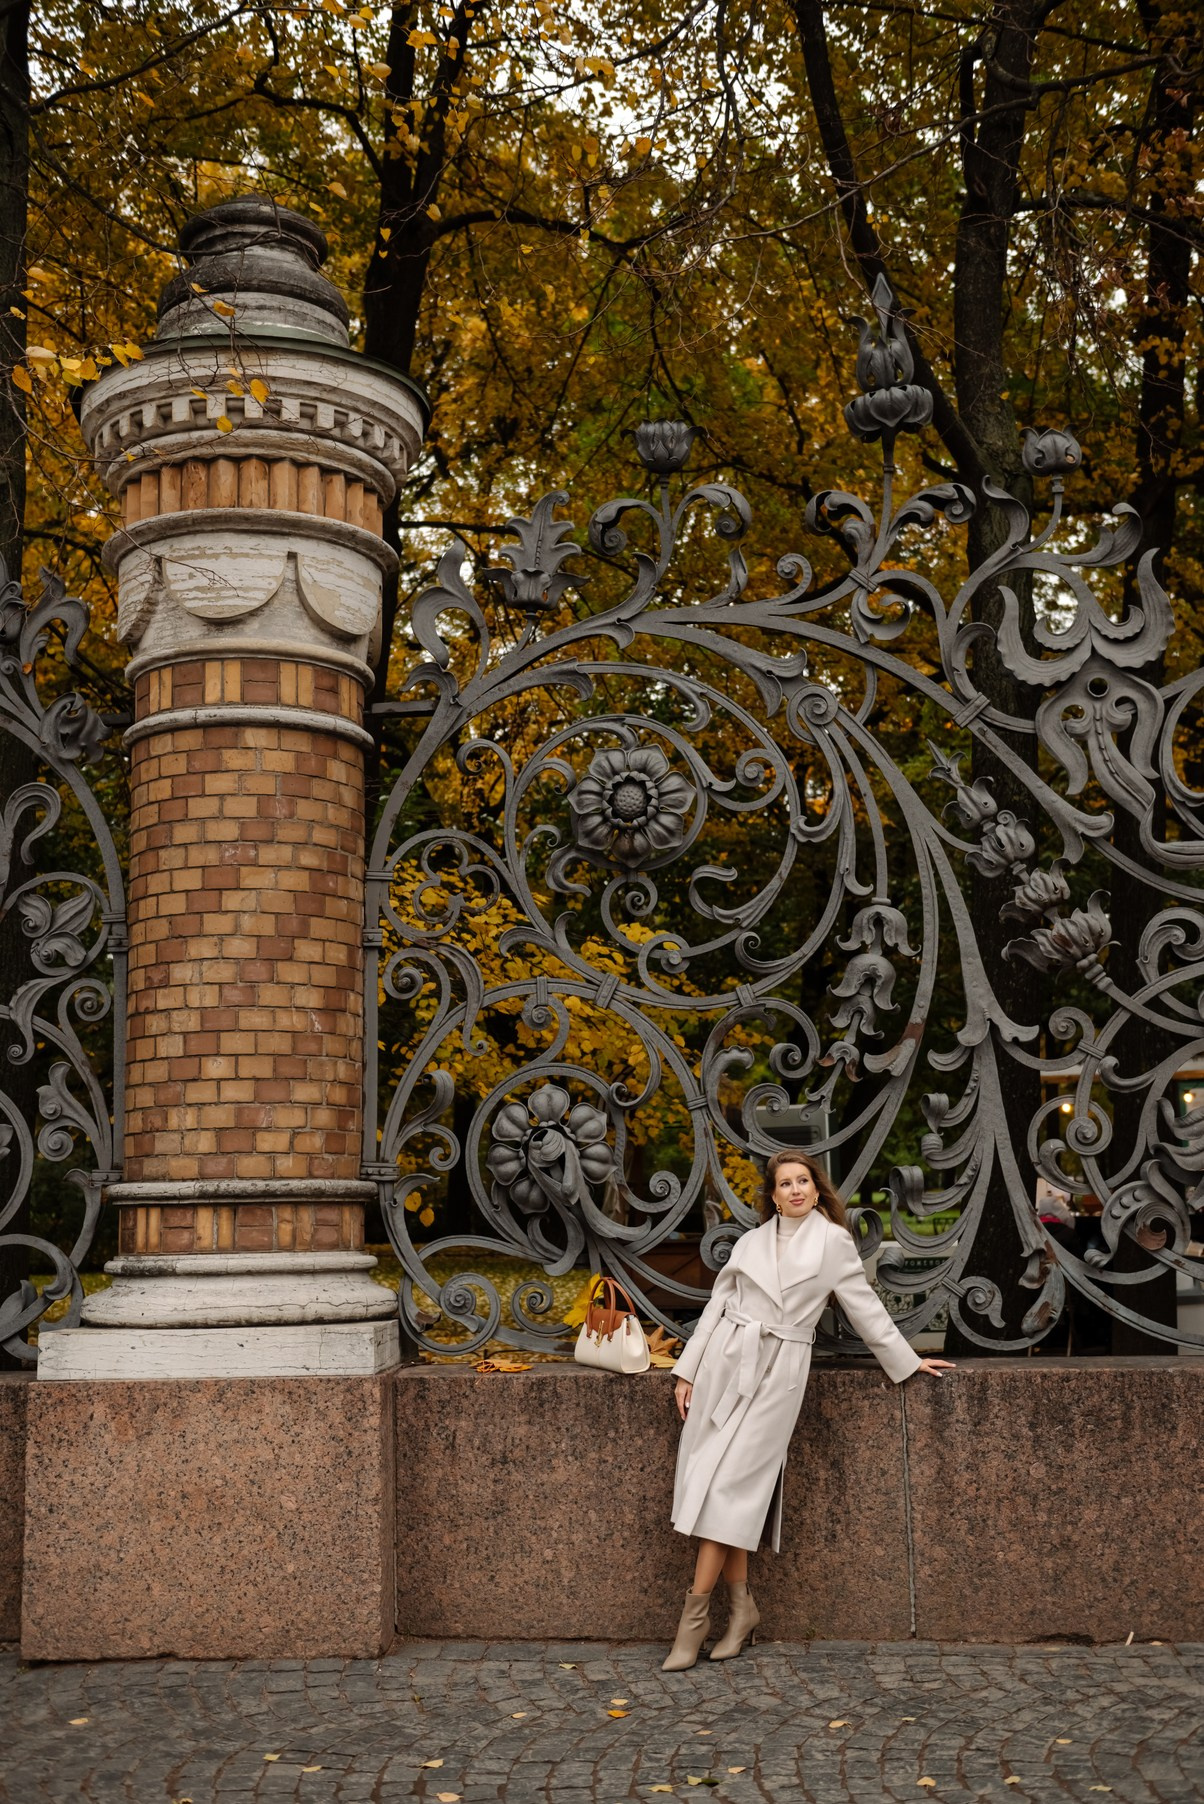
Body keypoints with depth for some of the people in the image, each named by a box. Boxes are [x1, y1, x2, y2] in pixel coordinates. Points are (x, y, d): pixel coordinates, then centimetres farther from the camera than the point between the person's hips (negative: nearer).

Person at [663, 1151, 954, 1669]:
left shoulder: (834, 1242, 3)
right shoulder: (752, 1242, 12)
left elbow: (864, 1307, 11)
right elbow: (718, 1304, 13)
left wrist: (907, 1361, 16)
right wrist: (687, 1371, 10)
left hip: (778, 1373, -3)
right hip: (725, 1360, 4)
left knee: (727, 1488, -9)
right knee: (711, 1485, -1)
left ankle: (694, 1615, -4)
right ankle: (741, 1606, 9)